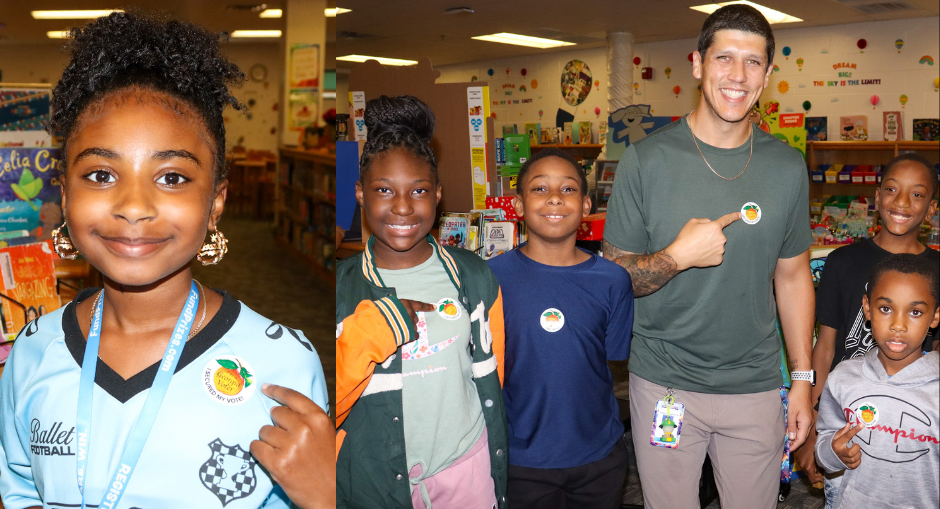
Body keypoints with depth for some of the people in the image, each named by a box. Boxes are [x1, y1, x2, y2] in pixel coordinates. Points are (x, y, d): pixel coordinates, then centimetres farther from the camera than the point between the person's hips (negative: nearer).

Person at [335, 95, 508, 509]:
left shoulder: (473, 276, -2)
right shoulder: (340, 287, -9)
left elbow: (492, 375, 7)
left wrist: (498, 466, 13)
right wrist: (375, 327, -22)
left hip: (468, 462, 1)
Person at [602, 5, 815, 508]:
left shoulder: (788, 167, 0)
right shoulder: (647, 160, -9)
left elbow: (793, 275, 8)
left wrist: (803, 378, 7)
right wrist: (677, 256, -24)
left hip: (755, 387, 3)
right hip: (664, 384, -2)